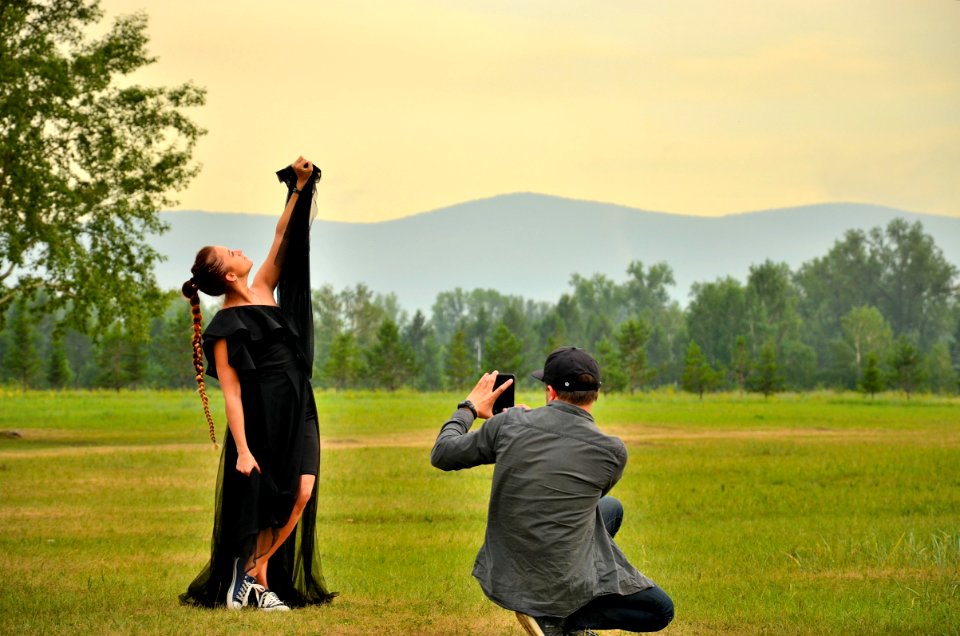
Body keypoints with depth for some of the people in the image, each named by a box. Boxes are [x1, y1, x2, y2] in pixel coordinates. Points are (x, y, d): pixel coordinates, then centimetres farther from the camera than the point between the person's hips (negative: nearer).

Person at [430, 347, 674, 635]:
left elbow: (442, 455, 3)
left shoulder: (508, 424, -10)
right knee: (660, 611, 15)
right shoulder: (613, 452, -12)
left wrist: (467, 409, 22)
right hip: (563, 586, -5)